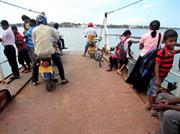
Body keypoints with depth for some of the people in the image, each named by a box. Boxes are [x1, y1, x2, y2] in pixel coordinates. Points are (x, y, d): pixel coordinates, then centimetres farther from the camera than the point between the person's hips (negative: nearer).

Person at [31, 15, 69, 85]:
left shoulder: (34, 30, 4)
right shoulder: (49, 28, 5)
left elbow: (34, 42, 8)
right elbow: (57, 37, 18)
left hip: (39, 52, 1)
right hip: (50, 51, -1)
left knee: (35, 65, 26)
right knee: (59, 64, 18)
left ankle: (34, 81, 31)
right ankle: (63, 79, 19)